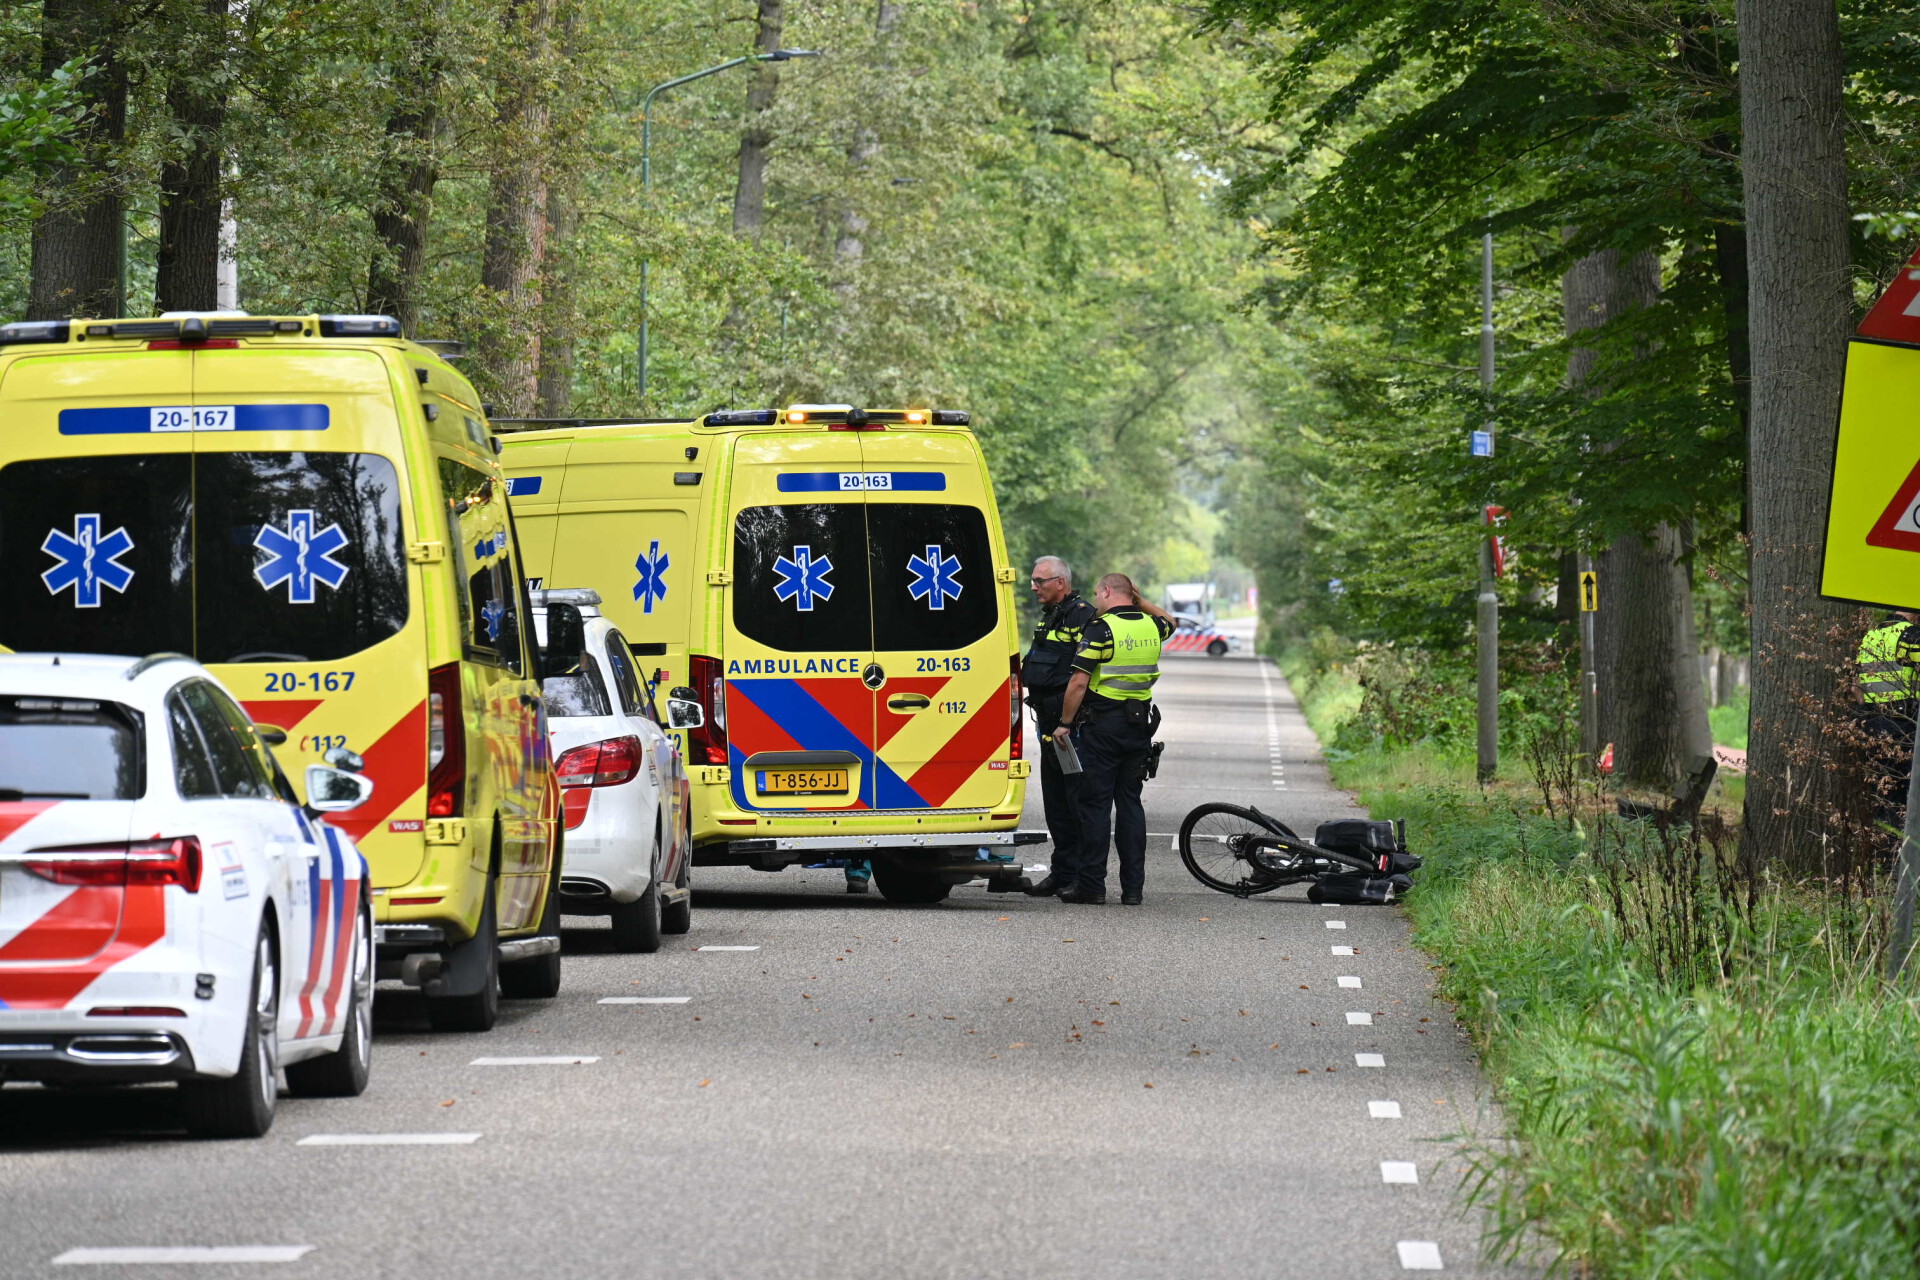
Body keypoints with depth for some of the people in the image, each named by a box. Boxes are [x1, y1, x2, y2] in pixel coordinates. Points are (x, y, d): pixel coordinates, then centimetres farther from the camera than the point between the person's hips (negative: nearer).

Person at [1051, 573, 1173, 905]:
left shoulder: (1101, 629, -12)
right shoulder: (1151, 627, 6)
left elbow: (1079, 682, -16)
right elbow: (1169, 621, 34)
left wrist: (1065, 723, -7)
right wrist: (1139, 601, 24)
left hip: (1102, 726, -6)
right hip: (1139, 726, 6)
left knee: (1095, 805, -2)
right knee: (1130, 803, 9)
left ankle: (1091, 884, -2)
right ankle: (1133, 886, 7)